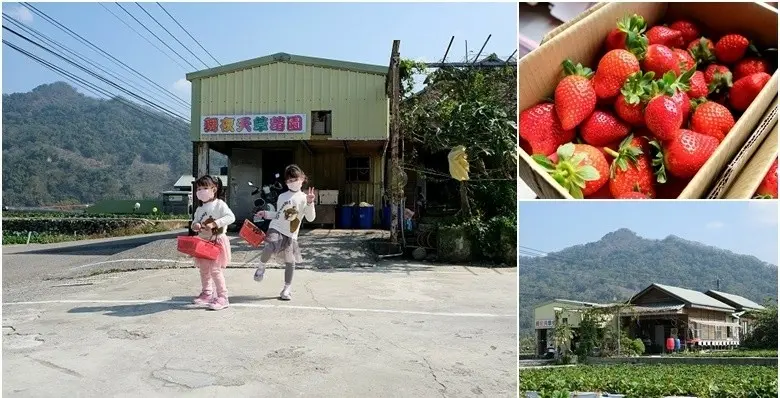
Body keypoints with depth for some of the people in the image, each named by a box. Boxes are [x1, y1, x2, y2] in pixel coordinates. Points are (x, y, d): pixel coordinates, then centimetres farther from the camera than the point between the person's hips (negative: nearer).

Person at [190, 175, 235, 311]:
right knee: (204, 269, 15)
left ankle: (222, 297, -6)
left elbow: (231, 217, -21)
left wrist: (214, 224, -27)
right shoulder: (199, 209, 13)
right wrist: (195, 225, -8)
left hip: (217, 241, -8)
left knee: (215, 270, -12)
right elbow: (195, 222, 17)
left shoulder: (219, 204, -10)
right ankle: (207, 294, 30)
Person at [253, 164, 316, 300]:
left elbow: (310, 218, -6)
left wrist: (310, 203, -17)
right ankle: (261, 267, 4)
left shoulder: (304, 198, 1)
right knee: (268, 249, -27)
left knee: (290, 262, 2)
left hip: (291, 234, 0)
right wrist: (265, 214, 12)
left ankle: (287, 289, 17)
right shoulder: (282, 196, 11)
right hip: (276, 229, 1)